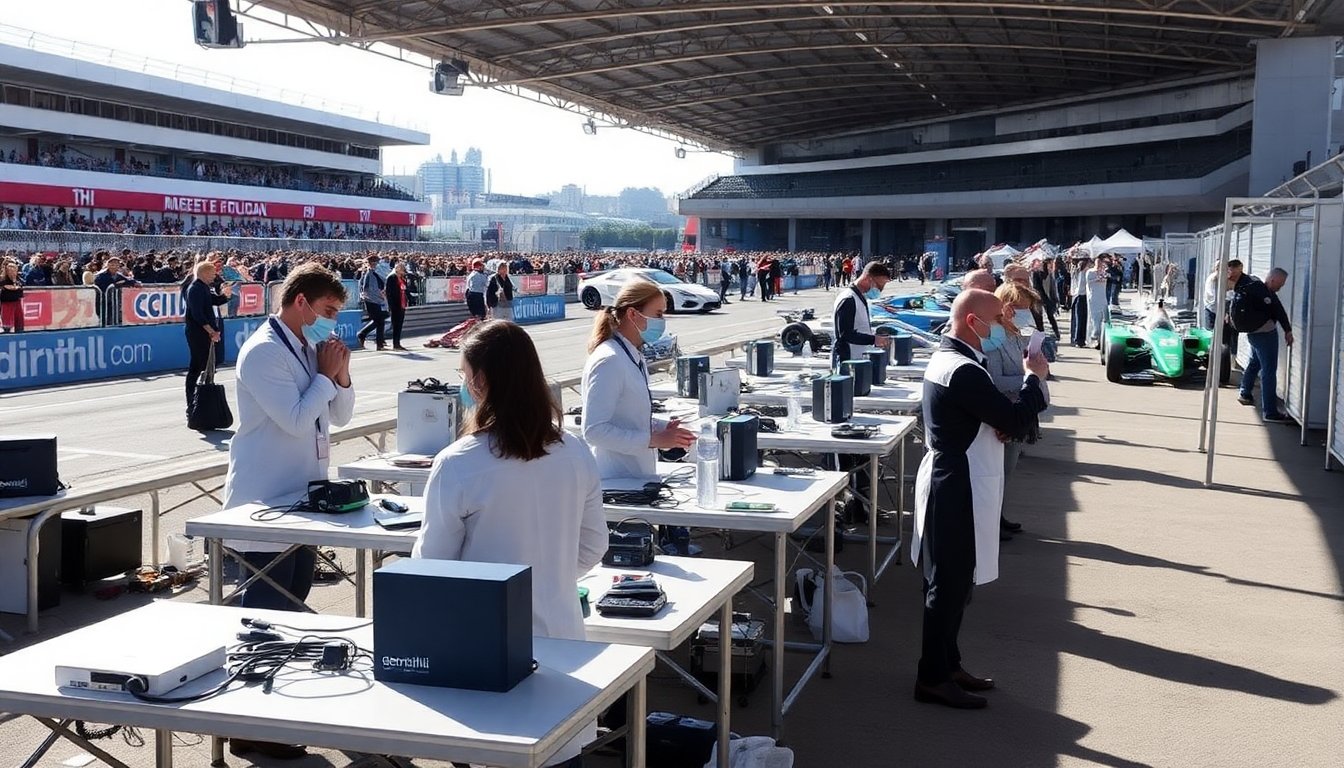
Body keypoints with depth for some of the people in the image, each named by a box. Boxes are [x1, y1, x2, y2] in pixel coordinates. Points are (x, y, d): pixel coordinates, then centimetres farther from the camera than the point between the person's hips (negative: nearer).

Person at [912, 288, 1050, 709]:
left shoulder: (945, 357, 10)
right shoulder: (964, 371, -23)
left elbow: (991, 414, 14)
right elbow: (1015, 422, -23)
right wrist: (1035, 377, -9)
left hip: (950, 481, 11)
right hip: (959, 488, -11)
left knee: (951, 580, 18)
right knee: (950, 584, -2)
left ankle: (947, 664, 29)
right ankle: (933, 678, 7)